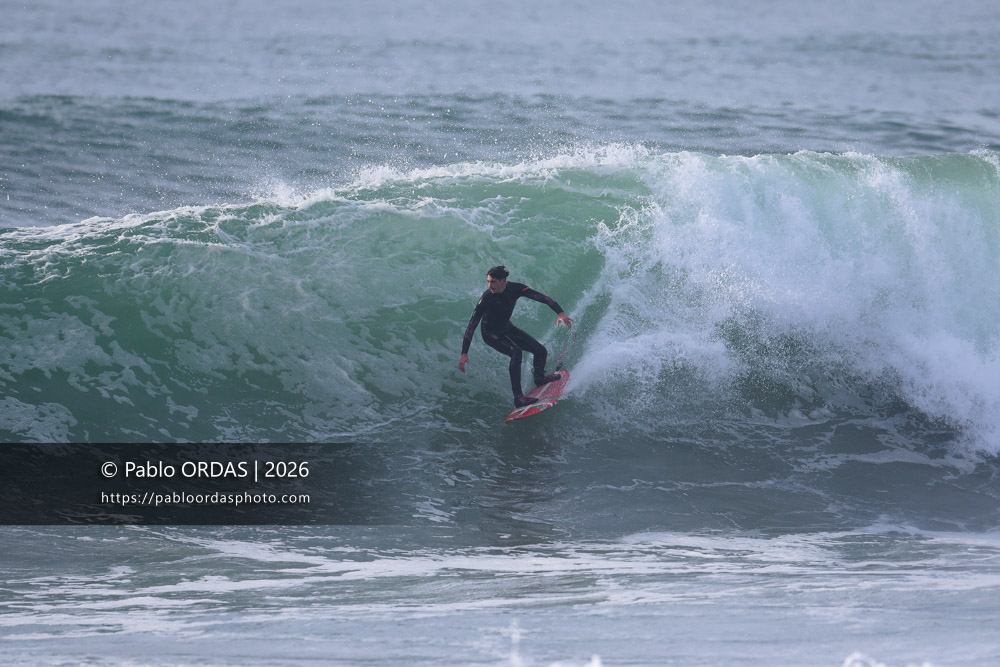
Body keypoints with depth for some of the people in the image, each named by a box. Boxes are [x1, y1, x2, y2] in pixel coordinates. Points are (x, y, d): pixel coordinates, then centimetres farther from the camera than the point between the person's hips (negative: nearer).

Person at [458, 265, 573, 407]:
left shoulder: (515, 289, -22)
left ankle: (539, 378, 39)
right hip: (490, 333, -6)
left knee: (541, 351, 5)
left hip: (507, 329, 6)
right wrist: (464, 354, -37)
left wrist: (560, 313, -37)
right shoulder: (486, 298, -31)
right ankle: (518, 397, -34)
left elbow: (541, 297, -22)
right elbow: (472, 325, -31)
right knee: (516, 352, -32)